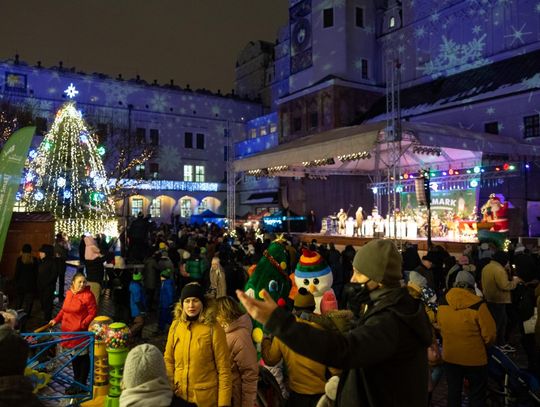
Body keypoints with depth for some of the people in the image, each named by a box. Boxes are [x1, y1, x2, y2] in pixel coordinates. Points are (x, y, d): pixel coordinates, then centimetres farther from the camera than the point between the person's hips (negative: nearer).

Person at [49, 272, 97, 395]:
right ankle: (76, 381, 35)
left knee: (83, 357, 5)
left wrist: (83, 325, -23)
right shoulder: (69, 293, 6)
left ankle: (81, 384, 17)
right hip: (69, 331, 7)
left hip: (81, 332, -7)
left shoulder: (88, 295, -15)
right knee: (74, 357, 19)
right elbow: (64, 309, 20)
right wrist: (56, 320, 11)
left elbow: (93, 313, -16)